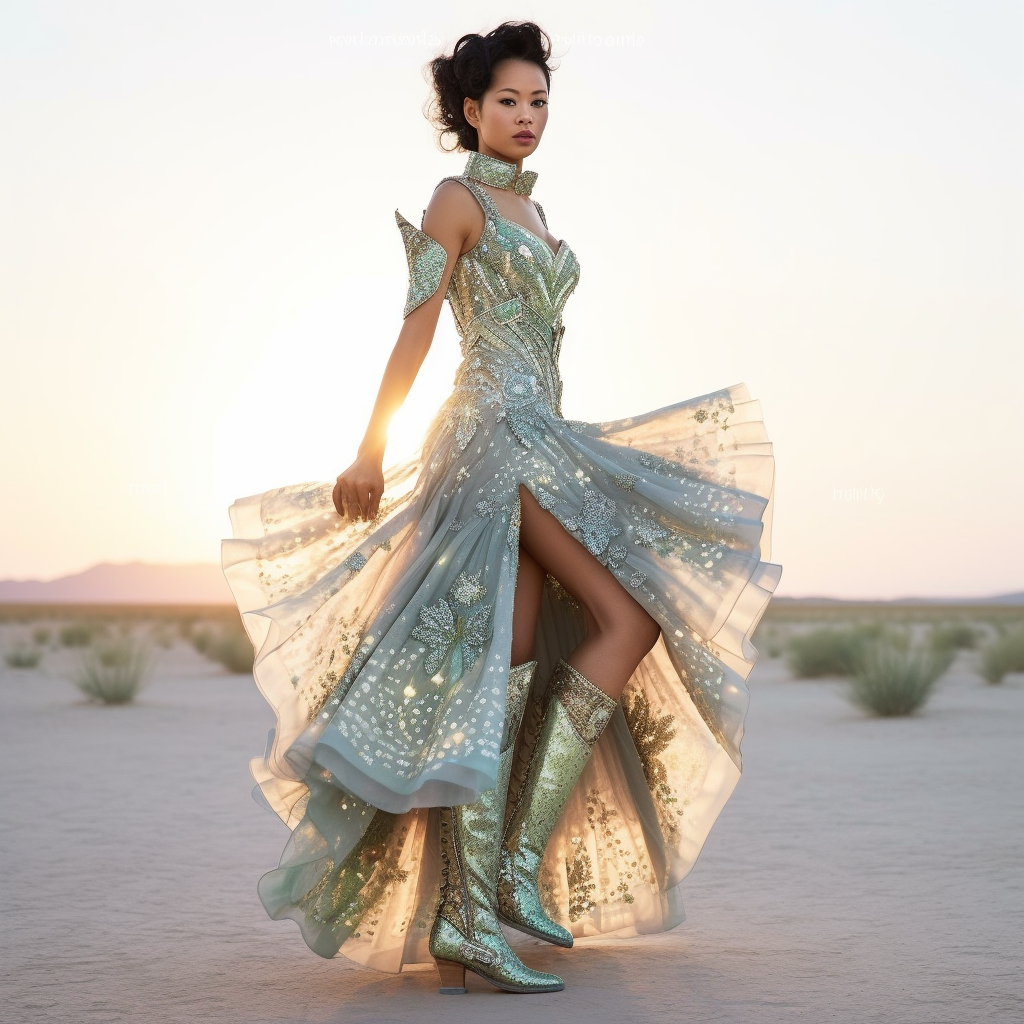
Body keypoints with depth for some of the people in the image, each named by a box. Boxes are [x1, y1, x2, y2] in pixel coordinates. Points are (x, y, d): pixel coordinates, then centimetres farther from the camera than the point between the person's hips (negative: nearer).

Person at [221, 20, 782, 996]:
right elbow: (415, 330, -7)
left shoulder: (532, 211, 24)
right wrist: (370, 453, -11)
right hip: (495, 431, -8)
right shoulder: (456, 198, 1)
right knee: (631, 617, -15)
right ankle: (518, 860, -11)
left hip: (539, 436, 8)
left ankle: (463, 921, -1)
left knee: (509, 674, 0)